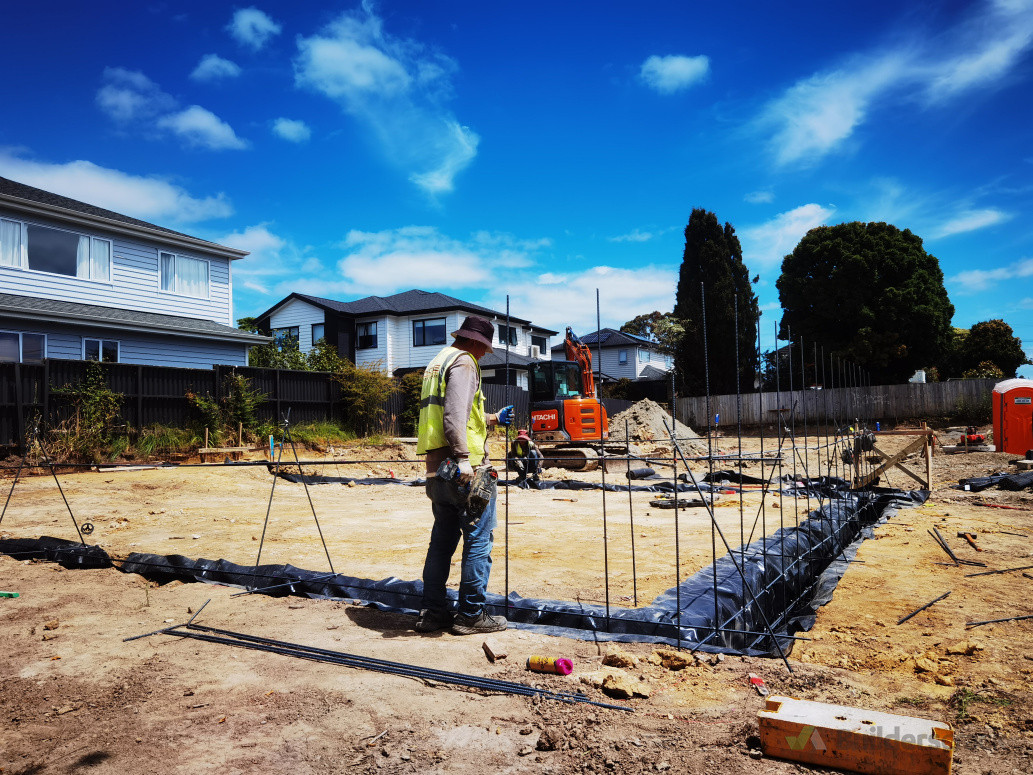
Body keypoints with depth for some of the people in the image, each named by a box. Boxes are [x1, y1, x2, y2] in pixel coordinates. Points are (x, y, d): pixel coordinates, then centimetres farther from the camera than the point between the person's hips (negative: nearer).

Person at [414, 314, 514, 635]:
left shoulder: (438, 362, 23)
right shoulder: (463, 361, -7)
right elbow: (455, 413, -22)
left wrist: (492, 420, 35)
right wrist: (463, 457, -27)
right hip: (462, 470, -9)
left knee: (442, 539, 14)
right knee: (479, 538, -1)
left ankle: (432, 612, 19)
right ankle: (471, 614, 4)